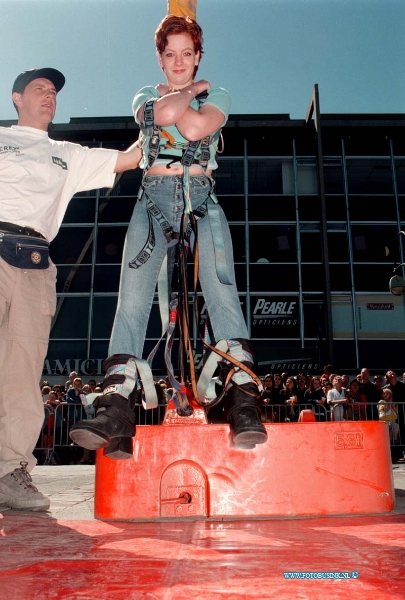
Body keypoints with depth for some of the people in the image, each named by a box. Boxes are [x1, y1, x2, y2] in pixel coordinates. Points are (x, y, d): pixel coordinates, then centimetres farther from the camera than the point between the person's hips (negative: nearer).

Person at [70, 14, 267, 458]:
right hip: (154, 199, 1)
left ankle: (244, 404, -25)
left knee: (222, 293, -20)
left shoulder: (216, 97, 16)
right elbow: (166, 112, -7)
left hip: (201, 198, 0)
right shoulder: (145, 96, 20)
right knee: (131, 300, -16)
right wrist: (191, 89, 9)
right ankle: (116, 412, -22)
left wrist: (178, 96, 5)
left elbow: (194, 127, -8)